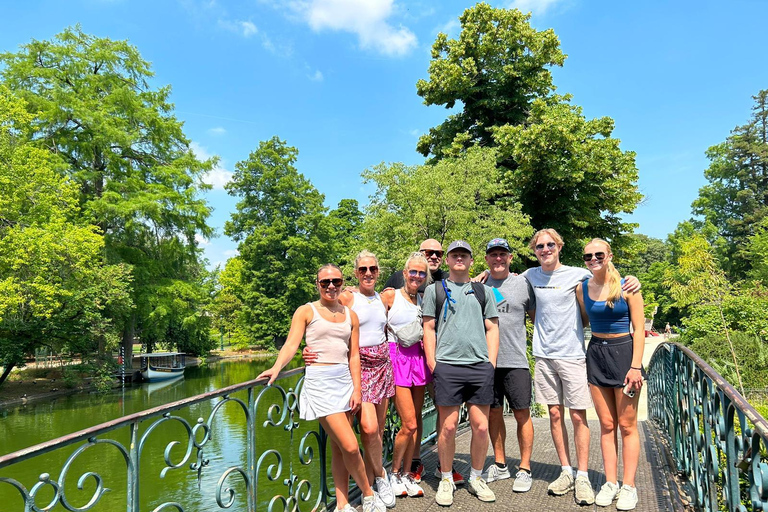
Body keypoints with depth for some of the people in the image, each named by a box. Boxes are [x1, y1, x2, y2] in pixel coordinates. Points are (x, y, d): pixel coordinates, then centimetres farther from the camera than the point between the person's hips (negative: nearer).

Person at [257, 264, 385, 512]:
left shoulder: (350, 315, 12)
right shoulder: (306, 311, 0)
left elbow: (353, 356, 11)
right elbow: (291, 344, -11)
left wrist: (356, 389, 4)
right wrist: (277, 367, -28)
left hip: (345, 381, 5)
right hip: (319, 382, -4)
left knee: (338, 447, 9)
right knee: (350, 446, -8)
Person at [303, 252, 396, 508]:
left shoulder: (384, 299, 10)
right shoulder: (346, 298, -6)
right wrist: (311, 350, -26)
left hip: (383, 366, 5)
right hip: (358, 366, -5)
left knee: (378, 429, 9)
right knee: (369, 428, -15)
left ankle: (369, 487, 25)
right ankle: (380, 475, 13)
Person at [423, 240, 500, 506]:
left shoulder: (483, 291, 15)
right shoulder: (434, 290, 10)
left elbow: (492, 328, 13)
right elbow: (429, 329, 6)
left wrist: (491, 363, 3)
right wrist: (432, 364, -2)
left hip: (480, 366, 2)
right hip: (447, 365, -2)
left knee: (481, 426, 4)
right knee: (447, 426, 1)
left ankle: (476, 478, 23)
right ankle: (446, 479, 18)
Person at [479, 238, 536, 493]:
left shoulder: (523, 283, 3)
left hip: (516, 360, -2)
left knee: (522, 414, 3)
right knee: (494, 413, 12)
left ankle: (525, 469, 18)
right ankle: (500, 465, 28)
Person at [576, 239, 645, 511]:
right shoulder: (582, 288, 3)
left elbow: (639, 329, -7)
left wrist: (635, 366, -13)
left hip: (624, 352, -3)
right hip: (596, 353, 4)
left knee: (627, 425, 3)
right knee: (607, 425, 9)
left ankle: (628, 486, 13)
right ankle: (610, 483, 19)